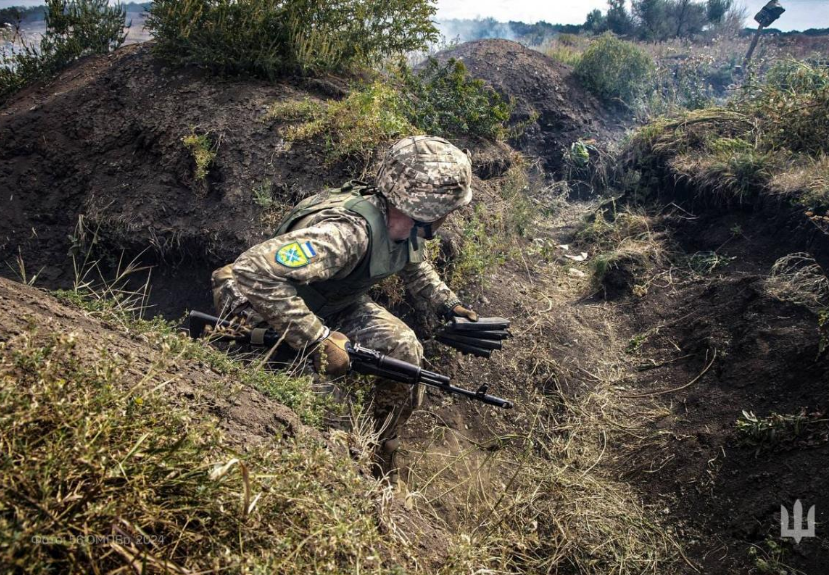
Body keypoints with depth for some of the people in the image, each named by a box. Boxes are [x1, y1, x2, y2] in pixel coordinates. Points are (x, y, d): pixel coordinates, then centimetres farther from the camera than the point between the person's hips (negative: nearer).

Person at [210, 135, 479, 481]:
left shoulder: (407, 229, -11)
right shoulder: (349, 232, -39)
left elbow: (416, 269, 13)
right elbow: (254, 272, -47)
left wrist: (449, 305, 0)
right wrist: (318, 340, -44)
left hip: (334, 307, 7)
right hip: (268, 317, -7)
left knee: (404, 350, -8)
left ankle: (381, 466, 11)